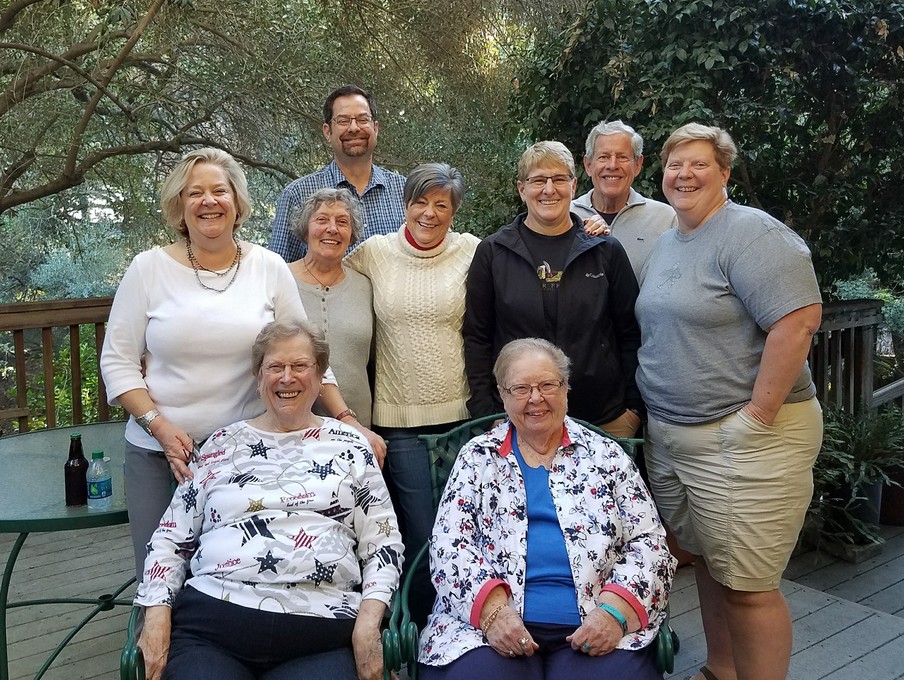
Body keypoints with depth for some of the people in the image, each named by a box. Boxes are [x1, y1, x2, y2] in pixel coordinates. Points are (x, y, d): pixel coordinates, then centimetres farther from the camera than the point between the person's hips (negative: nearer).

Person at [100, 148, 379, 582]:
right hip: (159, 452, 0)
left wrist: (348, 421, -1)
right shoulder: (149, 268, 0)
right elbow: (117, 362, 1)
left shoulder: (268, 267, 2)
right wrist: (159, 426, -11)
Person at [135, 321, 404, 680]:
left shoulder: (350, 446, 11)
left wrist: (369, 618, -7)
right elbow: (171, 538, 14)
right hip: (209, 624, 1)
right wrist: (157, 613, 0)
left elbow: (383, 543, 7)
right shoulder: (221, 445, 14)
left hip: (320, 636, -1)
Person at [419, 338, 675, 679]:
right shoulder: (477, 457, 10)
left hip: (594, 628, 1)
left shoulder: (606, 455, 10)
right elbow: (449, 545, 1)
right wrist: (493, 608, -16)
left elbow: (648, 543, 5)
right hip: (487, 621, 0)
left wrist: (615, 610, -12)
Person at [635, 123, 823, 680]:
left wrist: (756, 415, -21)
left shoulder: (752, 233, -13)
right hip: (669, 437, 8)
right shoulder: (666, 243, 14)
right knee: (708, 562, 20)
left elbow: (800, 319, -23)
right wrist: (644, 406, 14)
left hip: (740, 440, -8)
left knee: (746, 586, 0)